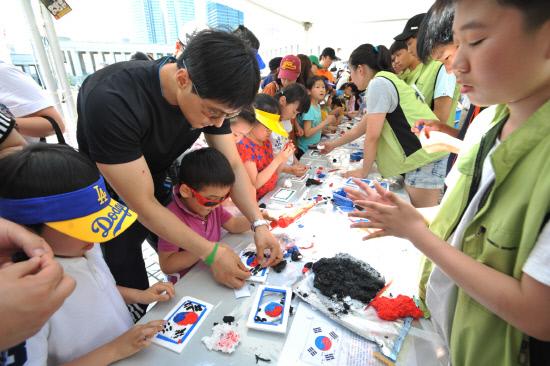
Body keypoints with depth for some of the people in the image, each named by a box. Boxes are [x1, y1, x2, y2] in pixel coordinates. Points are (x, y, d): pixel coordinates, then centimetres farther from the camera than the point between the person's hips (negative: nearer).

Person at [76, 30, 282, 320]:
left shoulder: (212, 98, -17)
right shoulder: (111, 100, -35)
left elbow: (233, 166, -12)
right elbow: (142, 203, -32)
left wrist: (259, 224, -23)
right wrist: (211, 253, -30)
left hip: (159, 186, 5)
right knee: (132, 292, 5)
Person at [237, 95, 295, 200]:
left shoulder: (266, 141, 6)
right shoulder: (244, 146, -16)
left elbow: (272, 174, 11)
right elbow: (255, 184, -19)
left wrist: (284, 158, -5)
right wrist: (278, 159, -21)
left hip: (272, 195, 7)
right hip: (256, 202, -7)